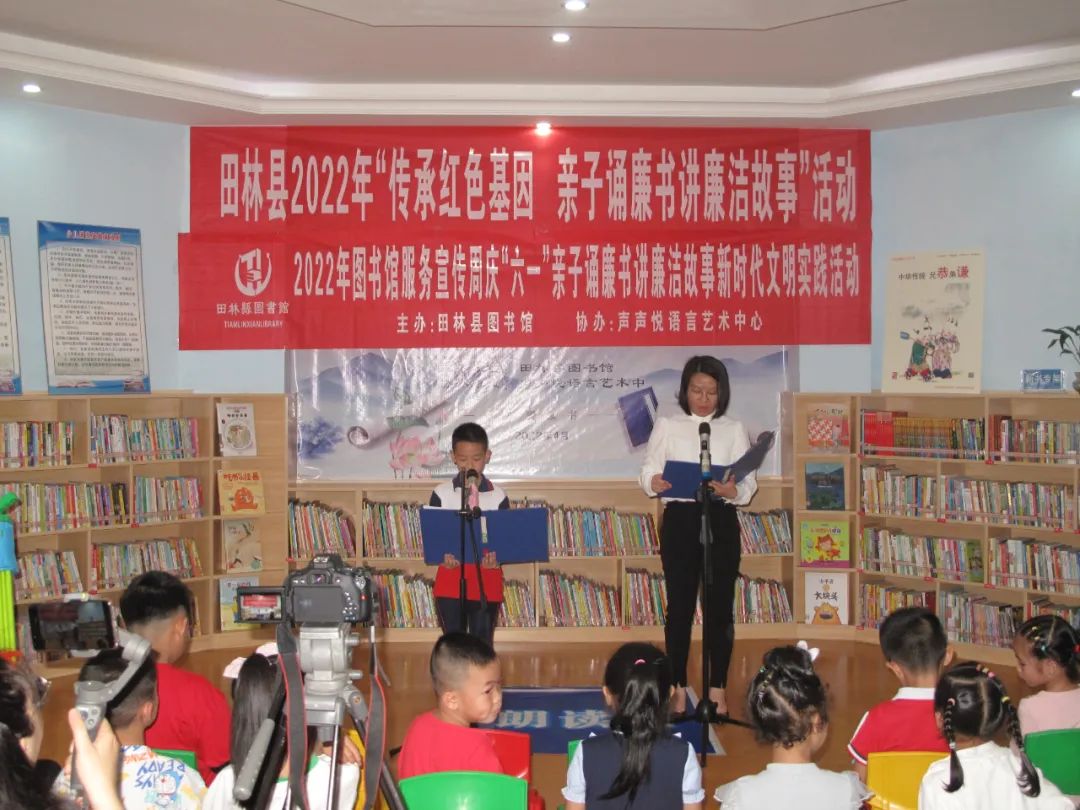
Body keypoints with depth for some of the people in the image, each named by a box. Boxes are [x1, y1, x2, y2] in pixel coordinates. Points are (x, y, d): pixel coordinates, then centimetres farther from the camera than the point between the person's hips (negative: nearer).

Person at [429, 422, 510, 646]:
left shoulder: (498, 497, -2)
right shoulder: (441, 494, -1)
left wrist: (496, 557, -22)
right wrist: (442, 554, -20)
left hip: (486, 583, 0)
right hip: (450, 582, 0)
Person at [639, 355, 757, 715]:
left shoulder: (734, 429, 6)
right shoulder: (666, 426, 4)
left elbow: (749, 483, 2)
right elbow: (648, 470, -1)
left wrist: (732, 491, -21)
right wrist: (655, 483, -24)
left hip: (721, 520, 1)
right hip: (679, 520, -1)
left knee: (720, 606, 4)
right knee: (680, 605, 3)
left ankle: (717, 691, 15)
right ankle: (678, 689, 13)